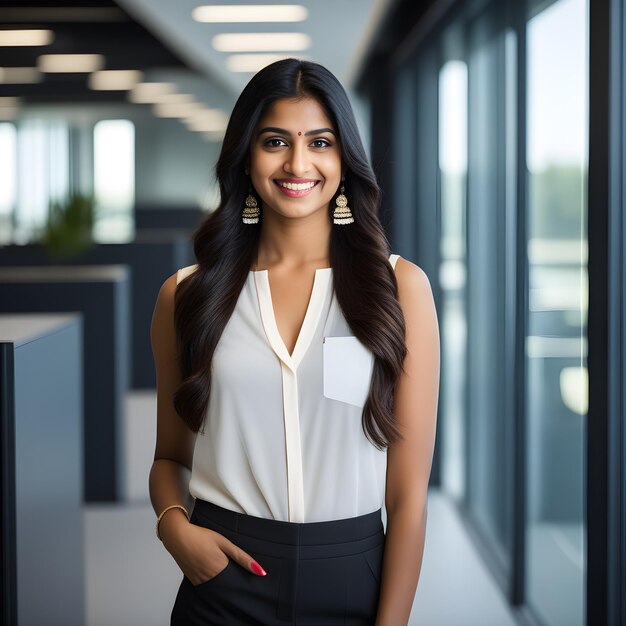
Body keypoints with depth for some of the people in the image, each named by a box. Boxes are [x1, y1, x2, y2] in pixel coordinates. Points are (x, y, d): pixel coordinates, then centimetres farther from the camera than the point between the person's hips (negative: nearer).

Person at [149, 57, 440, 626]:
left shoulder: (400, 286, -3)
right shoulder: (186, 295, 2)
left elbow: (409, 492, -6)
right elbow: (170, 456, 10)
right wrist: (174, 524, -10)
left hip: (353, 579, 0)